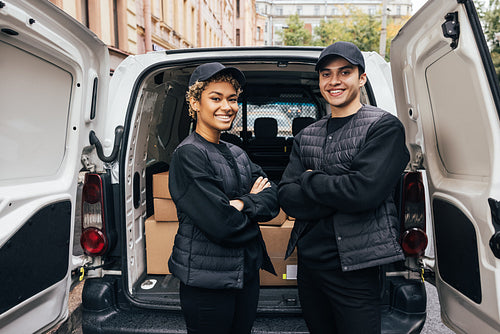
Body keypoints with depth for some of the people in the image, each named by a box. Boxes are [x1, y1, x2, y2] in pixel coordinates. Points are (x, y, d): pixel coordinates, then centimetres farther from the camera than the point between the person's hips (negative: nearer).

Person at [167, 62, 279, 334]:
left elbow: (273, 197, 0)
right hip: (207, 279, -7)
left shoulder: (236, 153, 9)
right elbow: (221, 223, -23)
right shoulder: (188, 154, -16)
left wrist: (243, 204, -18)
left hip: (247, 271, 7)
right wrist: (254, 199, -6)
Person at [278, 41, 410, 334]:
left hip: (356, 268, -5)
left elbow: (364, 191, -21)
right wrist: (339, 194, -15)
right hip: (308, 261, 5)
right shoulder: (306, 136, 8)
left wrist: (310, 180, -7)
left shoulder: (384, 126, -7)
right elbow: (287, 198, -2)